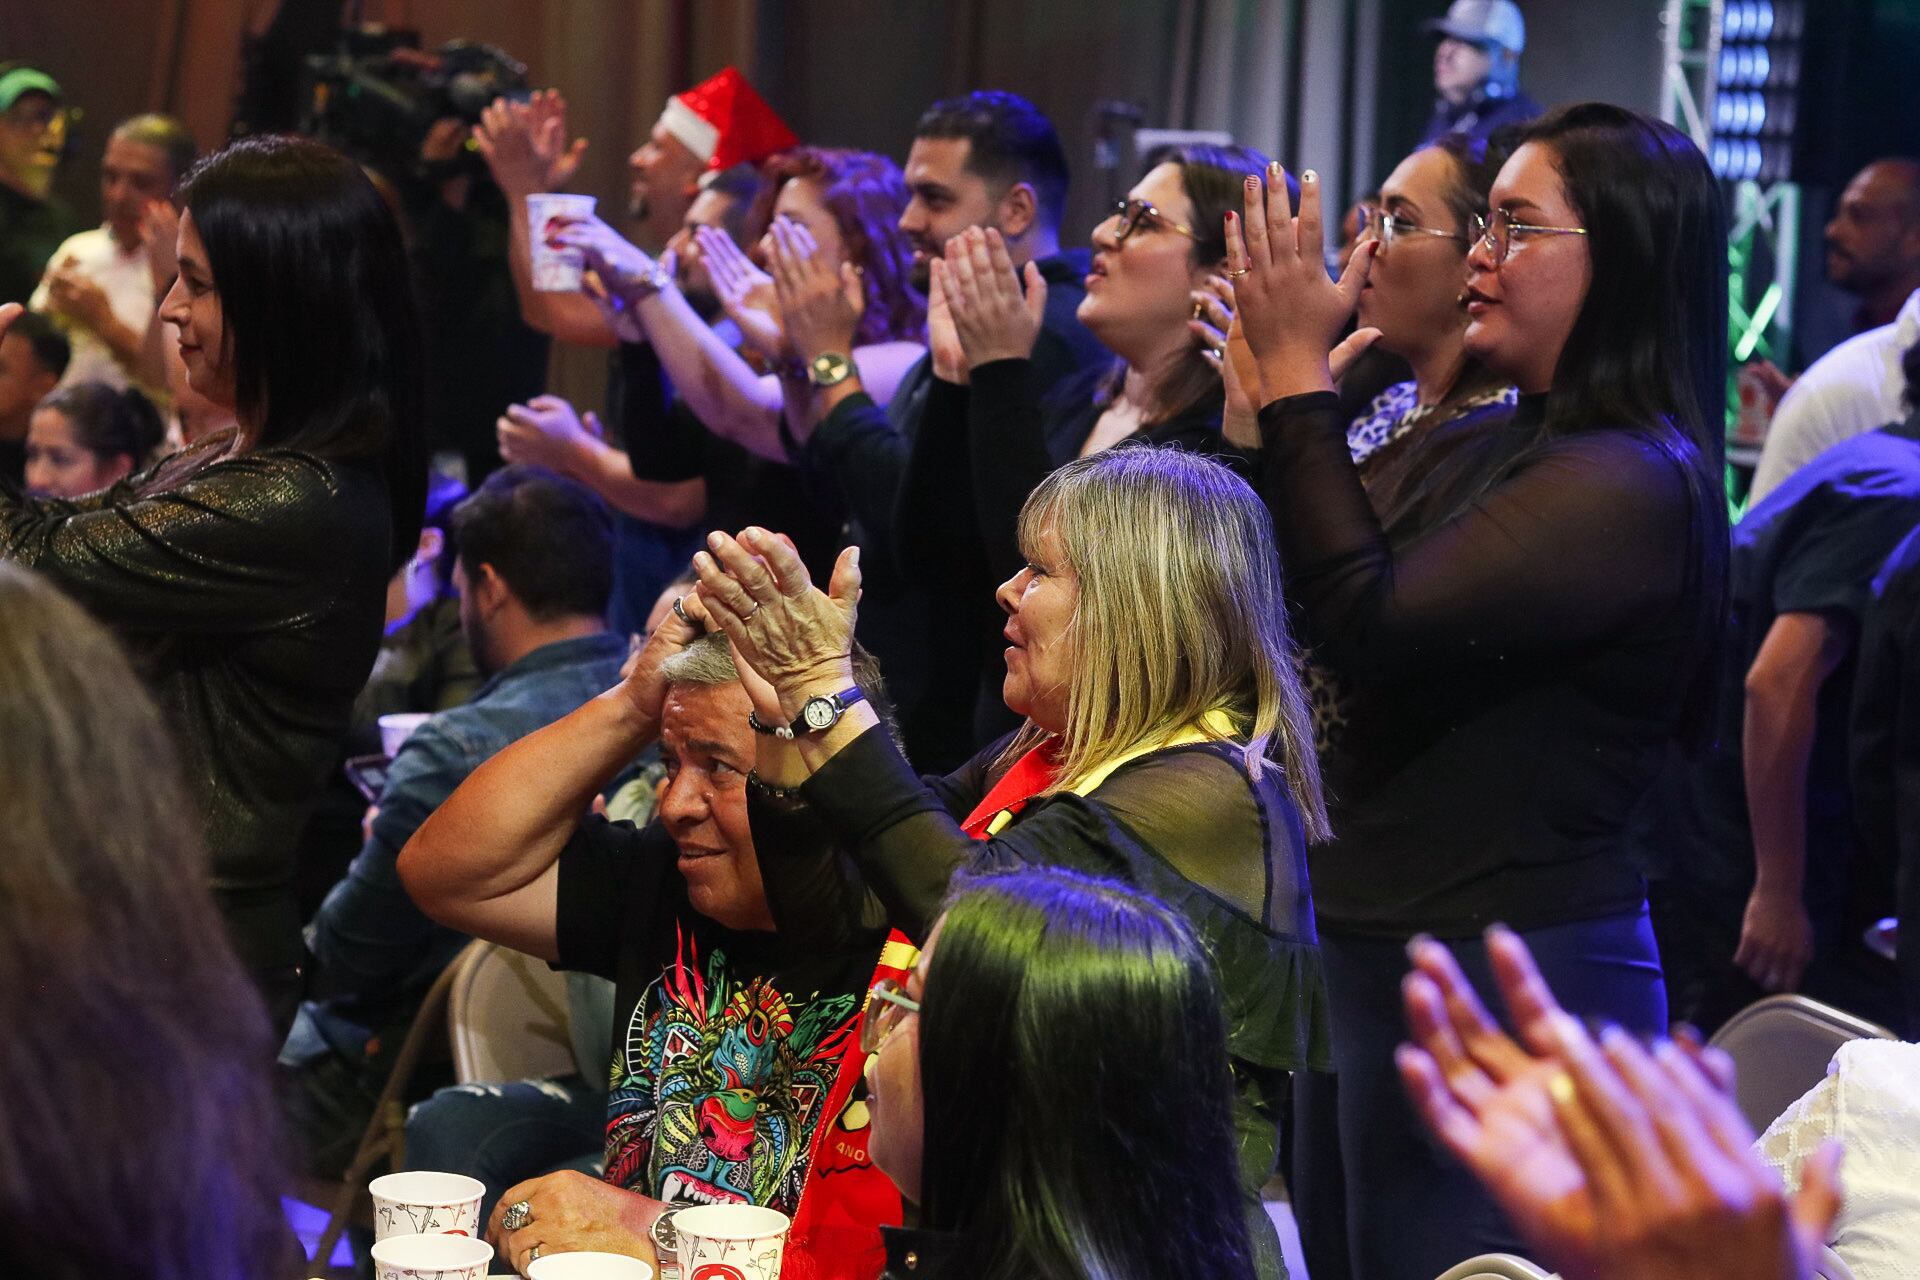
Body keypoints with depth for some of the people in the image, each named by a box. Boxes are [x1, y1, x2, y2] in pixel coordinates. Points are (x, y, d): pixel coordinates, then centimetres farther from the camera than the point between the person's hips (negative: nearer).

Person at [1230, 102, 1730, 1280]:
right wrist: (1286, 386, 8)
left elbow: (1371, 624, -23)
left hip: (1507, 982, -10)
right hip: (1390, 952, 10)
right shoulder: (1531, 451, 12)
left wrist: (1297, 370, -17)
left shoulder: (1628, 485, -19)